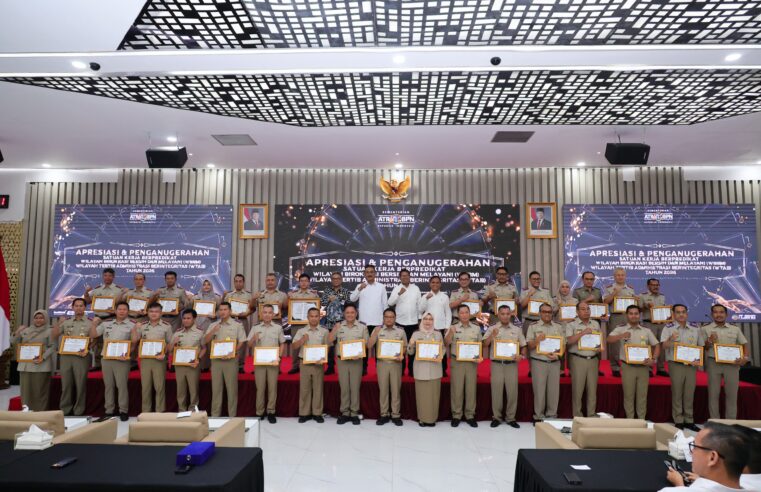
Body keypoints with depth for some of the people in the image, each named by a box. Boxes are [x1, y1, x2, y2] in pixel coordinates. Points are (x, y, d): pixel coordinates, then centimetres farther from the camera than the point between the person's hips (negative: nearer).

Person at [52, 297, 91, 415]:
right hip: (66, 356, 3)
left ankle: (79, 412, 7)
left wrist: (87, 349, -17)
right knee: (66, 384, 6)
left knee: (80, 384, 0)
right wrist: (57, 324, -5)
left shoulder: (89, 323, 4)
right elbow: (53, 336, 9)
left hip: (81, 356, -3)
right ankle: (65, 410, 14)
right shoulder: (66, 322, 12)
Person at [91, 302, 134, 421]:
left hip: (122, 359, -4)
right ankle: (109, 411, 17)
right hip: (106, 358, 4)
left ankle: (123, 411, 1)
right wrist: (94, 323, -1)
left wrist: (129, 352, -18)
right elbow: (93, 335, 13)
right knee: (108, 385, 9)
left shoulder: (132, 325, -1)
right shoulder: (106, 323, 12)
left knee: (122, 385, -5)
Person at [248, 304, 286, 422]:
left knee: (272, 387, 1)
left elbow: (282, 344, 9)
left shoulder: (278, 328, 6)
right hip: (259, 361, 0)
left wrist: (279, 356, -5)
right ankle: (259, 412, 12)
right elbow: (249, 345, 7)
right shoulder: (255, 328, 7)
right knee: (260, 387, 3)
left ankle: (271, 412, 10)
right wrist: (254, 338, -14)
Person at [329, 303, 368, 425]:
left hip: (357, 361, -1)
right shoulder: (338, 326, 5)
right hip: (342, 360, 1)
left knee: (355, 387, 3)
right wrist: (335, 329, -13)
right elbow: (329, 341, 0)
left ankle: (354, 413, 11)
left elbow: (367, 344, 3)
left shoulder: (362, 327, 2)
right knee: (344, 388, 5)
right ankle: (345, 413, 14)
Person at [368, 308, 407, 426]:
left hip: (396, 363, 0)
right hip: (381, 363, 0)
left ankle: (396, 415, 11)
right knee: (383, 389, 5)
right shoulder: (377, 330, 2)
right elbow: (369, 346, -4)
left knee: (396, 389, 3)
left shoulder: (401, 331, 3)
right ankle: (384, 414, 14)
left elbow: (405, 347, 8)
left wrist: (401, 355, -12)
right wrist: (375, 333, -15)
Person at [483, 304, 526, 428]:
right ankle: (496, 417, 13)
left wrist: (521, 356, -7)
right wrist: (492, 335, -17)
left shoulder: (517, 330, 10)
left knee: (512, 391, 3)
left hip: (512, 364, 1)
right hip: (496, 364, -1)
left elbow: (523, 346, 12)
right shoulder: (492, 329, 4)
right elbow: (485, 344, -3)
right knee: (496, 391, 2)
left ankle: (511, 418, 15)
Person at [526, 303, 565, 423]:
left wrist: (557, 354, -9)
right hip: (538, 362, -2)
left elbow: (563, 345, 9)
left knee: (554, 390, 5)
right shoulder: (533, 326, 3)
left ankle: (552, 415, 17)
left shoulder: (559, 327, 11)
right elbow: (529, 345, -1)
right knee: (539, 390, -1)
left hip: (554, 362, 3)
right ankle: (538, 416, 8)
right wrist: (537, 340, -20)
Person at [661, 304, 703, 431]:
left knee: (689, 394, 9)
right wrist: (670, 340, -32)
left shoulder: (695, 328, 8)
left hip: (691, 365, 3)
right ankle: (678, 421, 7)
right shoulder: (668, 328, -3)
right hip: (676, 365, -3)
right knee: (677, 393, 1)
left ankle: (689, 420, 18)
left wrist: (699, 359, -3)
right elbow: (663, 347, -12)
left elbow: (701, 346, 14)